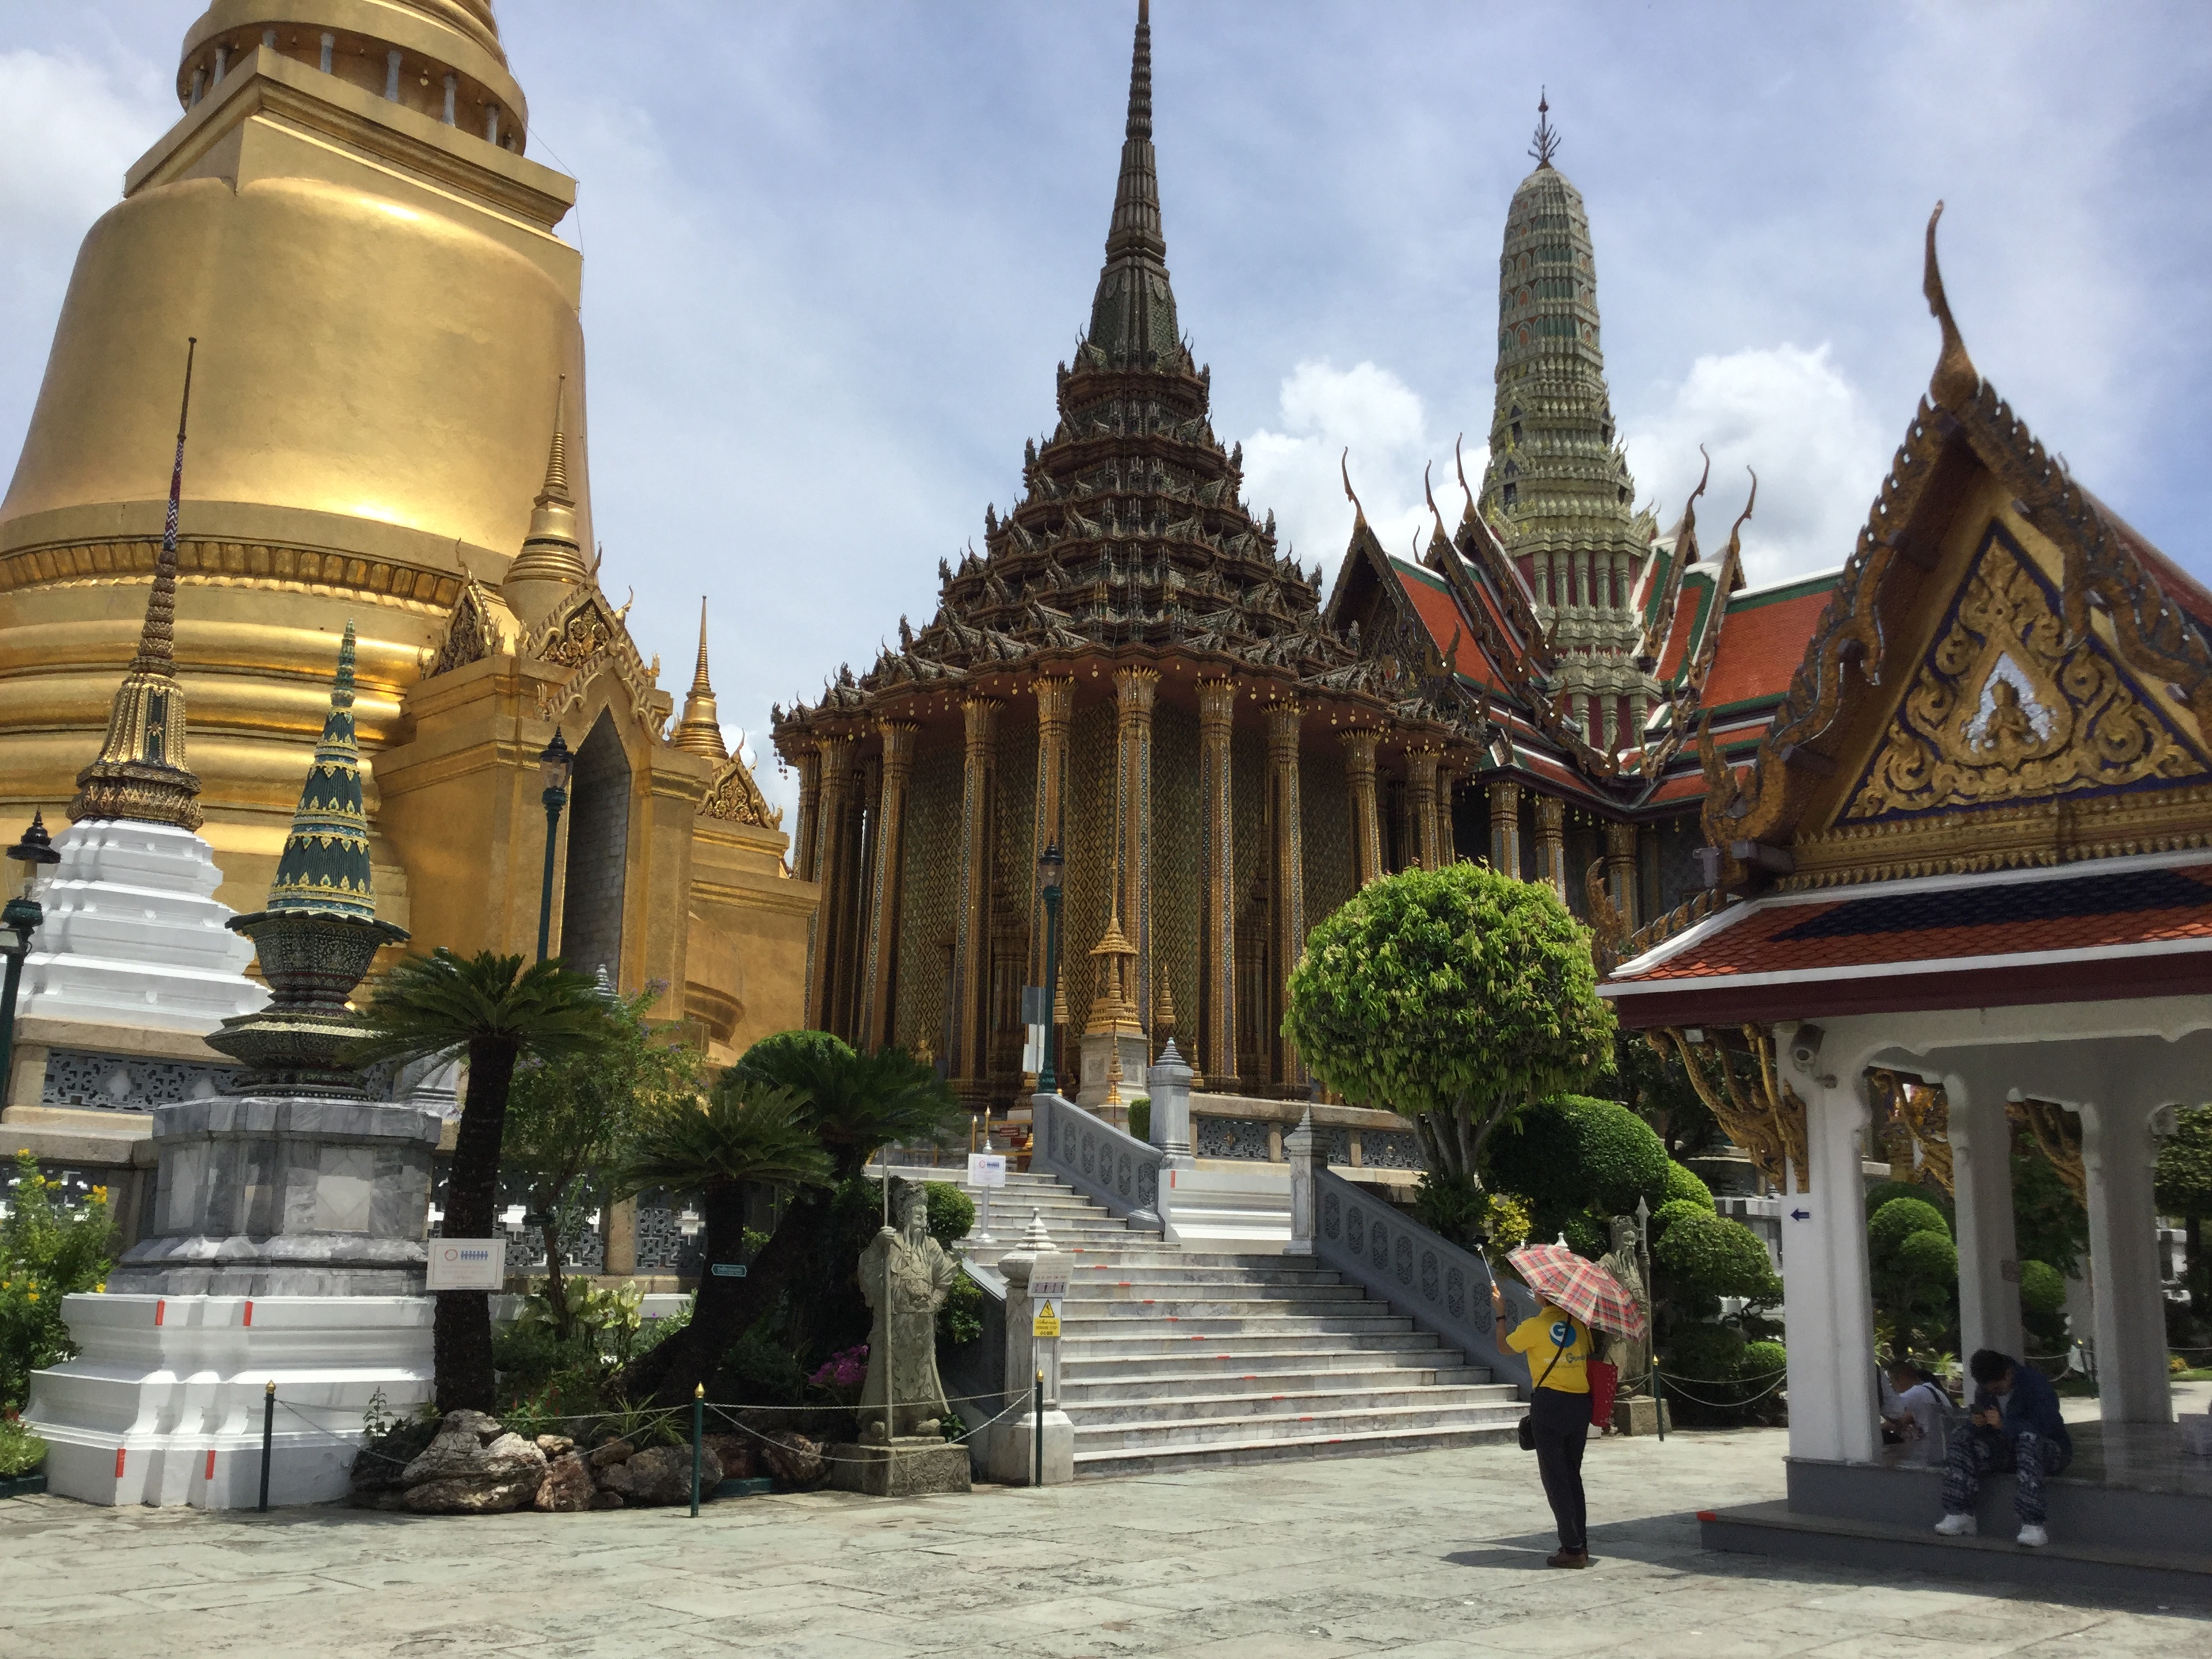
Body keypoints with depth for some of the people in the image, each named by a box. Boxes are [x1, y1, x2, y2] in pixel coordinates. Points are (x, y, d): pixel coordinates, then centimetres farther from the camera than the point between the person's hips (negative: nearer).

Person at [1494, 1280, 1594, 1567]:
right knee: (1572, 1474, 16)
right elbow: (1590, 1356, 8)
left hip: (1549, 1404, -5)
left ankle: (1573, 1549, 0)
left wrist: (1500, 1313, 19)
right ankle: (1581, 1545, 18)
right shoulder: (1578, 1322, 2)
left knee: (1555, 1477, 2)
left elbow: (1505, 1347, 8)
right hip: (1580, 1403, 5)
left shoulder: (1532, 1327, -9)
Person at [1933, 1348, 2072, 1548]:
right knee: (1963, 1445, -17)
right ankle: (1959, 1516, -23)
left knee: (2028, 1439, -40)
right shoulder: (1984, 1390, 5)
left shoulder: (2035, 1383, -17)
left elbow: (2047, 1427, -29)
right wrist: (1979, 1424, -10)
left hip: (2050, 1449, -6)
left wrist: (2004, 1424, -30)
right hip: (2007, 1449, 6)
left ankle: (2033, 1526, -46)